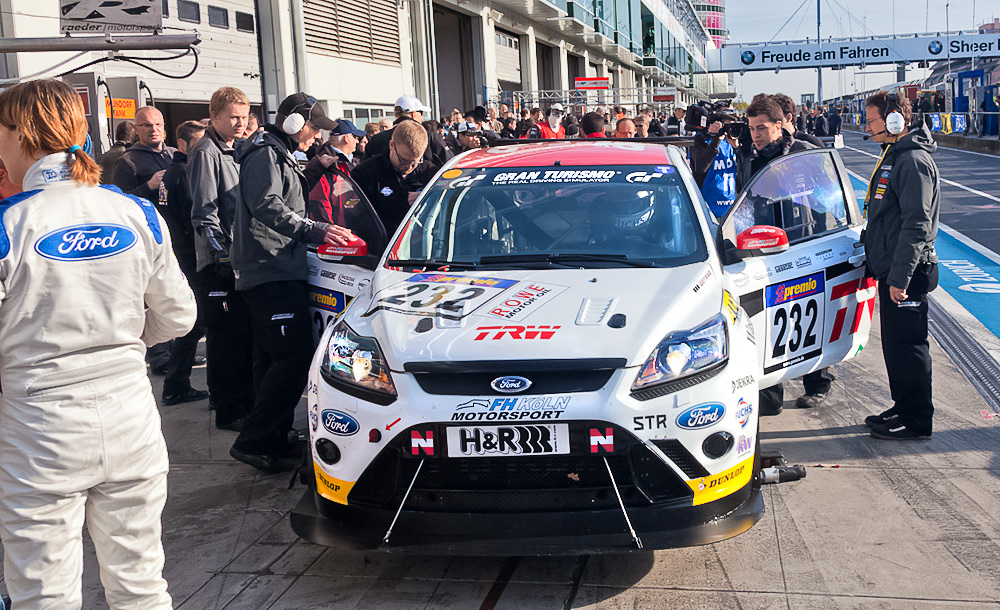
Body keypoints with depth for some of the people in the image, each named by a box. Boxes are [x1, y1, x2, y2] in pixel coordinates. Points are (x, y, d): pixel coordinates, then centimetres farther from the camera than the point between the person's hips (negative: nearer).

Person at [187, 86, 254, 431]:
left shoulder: (235, 153, 19)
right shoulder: (206, 153, -9)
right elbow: (204, 214, -15)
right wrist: (224, 253, -18)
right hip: (219, 264, -9)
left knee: (246, 335, 14)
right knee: (225, 338, -3)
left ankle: (246, 401, 25)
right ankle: (228, 412, 5)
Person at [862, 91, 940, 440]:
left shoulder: (914, 161, -17)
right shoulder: (894, 155, 15)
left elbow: (917, 225, -23)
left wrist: (900, 276, -25)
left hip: (907, 273, -10)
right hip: (892, 270, 10)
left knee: (906, 346, -3)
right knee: (894, 344, 16)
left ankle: (916, 422, 6)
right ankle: (903, 409, 28)